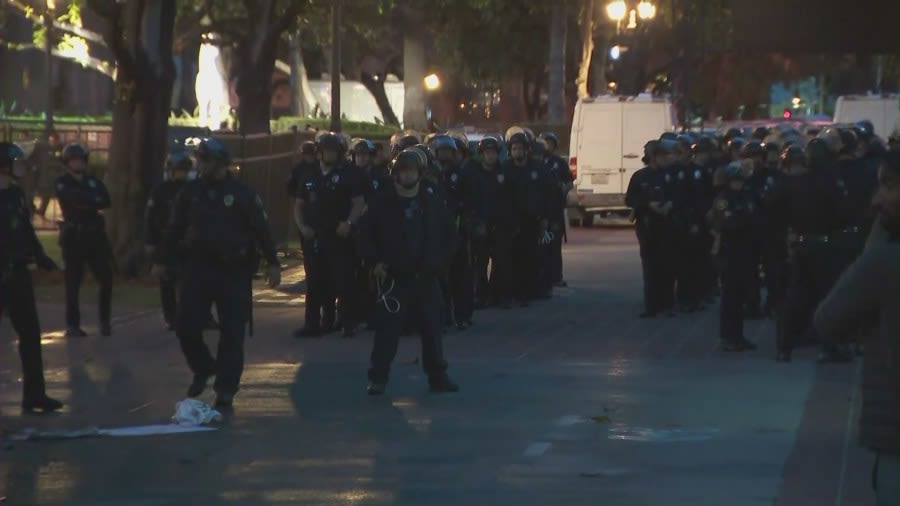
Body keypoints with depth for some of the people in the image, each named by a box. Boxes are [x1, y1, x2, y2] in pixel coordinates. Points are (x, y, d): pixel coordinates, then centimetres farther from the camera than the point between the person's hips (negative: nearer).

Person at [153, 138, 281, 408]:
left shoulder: (241, 193, -6)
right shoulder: (191, 191, 6)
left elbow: (261, 229, -5)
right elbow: (175, 228, 13)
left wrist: (272, 263, -9)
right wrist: (162, 261, 14)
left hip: (234, 271, -3)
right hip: (197, 268, 3)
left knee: (232, 332, -2)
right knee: (186, 326, -2)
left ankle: (226, 388, 7)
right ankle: (202, 368, 23)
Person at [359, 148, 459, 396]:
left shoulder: (432, 201, 6)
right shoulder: (383, 203, -2)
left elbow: (449, 232, 14)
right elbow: (366, 233, 3)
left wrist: (443, 260, 5)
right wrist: (374, 261, -6)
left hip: (426, 277, 3)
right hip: (394, 278, -3)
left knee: (432, 328, 7)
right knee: (388, 328, -6)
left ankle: (437, 376, 16)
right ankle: (378, 377, 0)